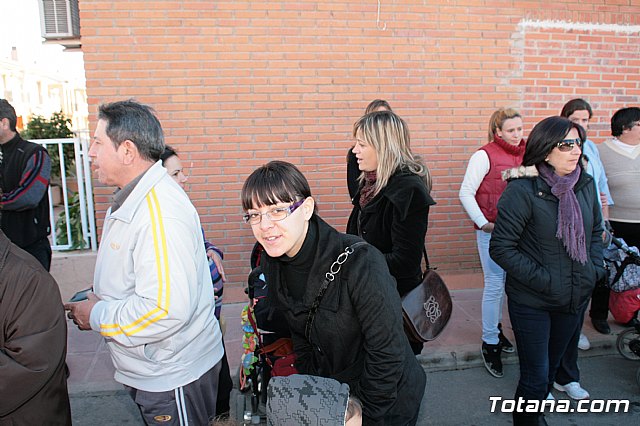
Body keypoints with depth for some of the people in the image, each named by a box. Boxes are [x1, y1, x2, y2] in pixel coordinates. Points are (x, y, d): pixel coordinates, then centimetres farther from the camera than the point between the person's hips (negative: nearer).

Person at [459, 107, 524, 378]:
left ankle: (495, 327, 36)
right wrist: (482, 223, -14)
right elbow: (466, 193, -10)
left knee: (504, 282, 16)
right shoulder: (485, 155, -10)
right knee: (495, 284, -2)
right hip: (492, 230, -5)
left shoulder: (525, 154, 6)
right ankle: (490, 343, 11)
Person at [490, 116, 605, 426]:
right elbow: (501, 248, -19)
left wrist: (594, 269, 2)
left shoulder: (586, 184, -1)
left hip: (576, 297, 6)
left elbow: (596, 231, 15)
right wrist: (543, 280, -19)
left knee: (552, 367, 23)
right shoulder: (522, 190, -20)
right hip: (532, 302, -6)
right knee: (535, 377, 3)